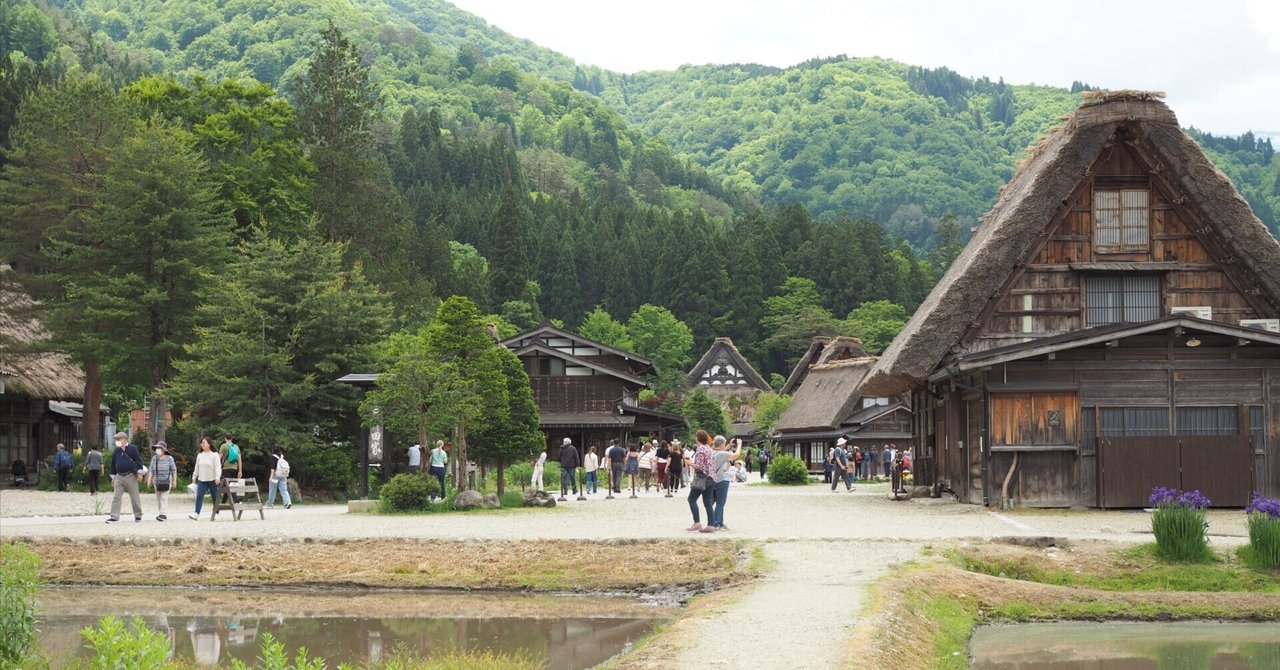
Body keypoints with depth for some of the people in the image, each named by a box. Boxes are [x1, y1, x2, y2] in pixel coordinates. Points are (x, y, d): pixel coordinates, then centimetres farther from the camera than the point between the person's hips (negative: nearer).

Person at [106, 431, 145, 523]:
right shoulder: (116, 451, 11)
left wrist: (139, 473, -12)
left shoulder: (132, 448, -5)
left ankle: (138, 516, 13)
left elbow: (138, 460, -7)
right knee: (116, 497, -4)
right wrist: (113, 477, 17)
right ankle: (114, 516, -5)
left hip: (130, 476, -5)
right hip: (119, 477, 5)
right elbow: (113, 464, 18)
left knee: (134, 497, 2)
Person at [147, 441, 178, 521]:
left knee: (164, 498, -13)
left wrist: (174, 481, 1)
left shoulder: (169, 458, -6)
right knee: (158, 499, 7)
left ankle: (163, 514, -17)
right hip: (157, 482, 5)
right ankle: (162, 513, 17)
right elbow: (151, 470, 6)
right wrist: (149, 480, 1)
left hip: (166, 481, -5)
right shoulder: (154, 458, 3)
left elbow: (174, 470, 1)